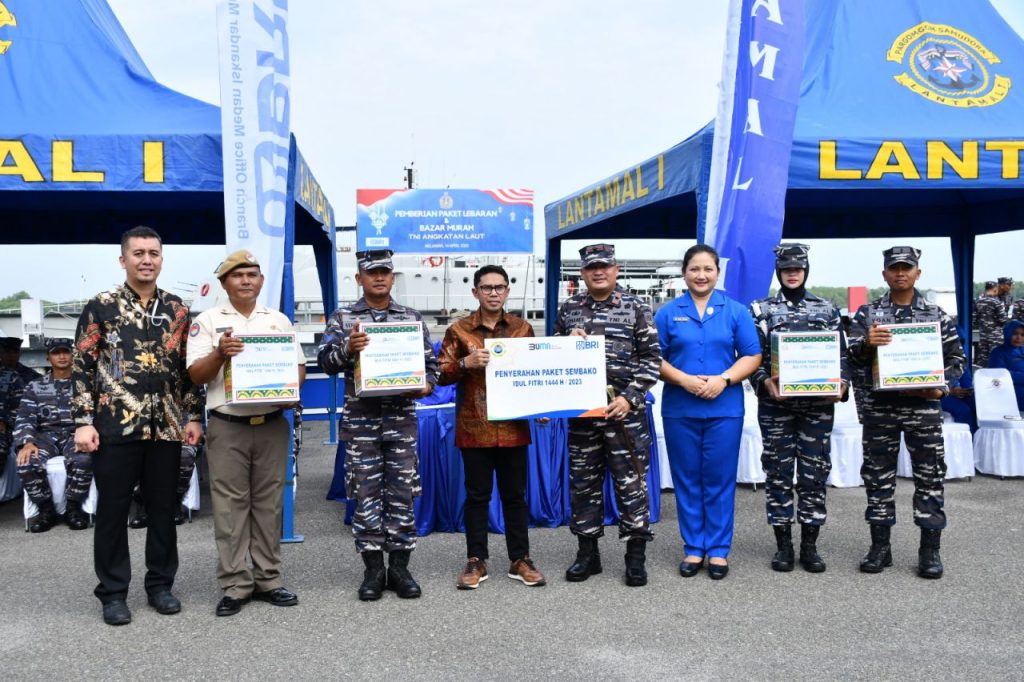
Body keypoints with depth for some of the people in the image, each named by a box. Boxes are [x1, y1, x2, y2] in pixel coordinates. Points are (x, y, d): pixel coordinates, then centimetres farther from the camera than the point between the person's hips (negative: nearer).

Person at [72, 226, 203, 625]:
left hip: (166, 426, 3)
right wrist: (83, 421, -8)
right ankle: (113, 592, 16)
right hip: (115, 425, -3)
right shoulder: (100, 307, 0)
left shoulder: (177, 310, 9)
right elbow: (82, 367, -2)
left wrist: (193, 416, 7)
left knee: (163, 508, 10)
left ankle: (160, 584, 23)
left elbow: (188, 368, 13)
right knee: (112, 510, 5)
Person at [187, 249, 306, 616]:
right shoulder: (208, 321, 2)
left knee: (269, 503, 8)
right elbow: (195, 376, -3)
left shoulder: (279, 320, 12)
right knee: (230, 506, 1)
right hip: (227, 427, -3)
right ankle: (235, 585, 8)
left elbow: (299, 366, 13)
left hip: (272, 424, 3)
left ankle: (268, 579, 16)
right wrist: (219, 353, -21)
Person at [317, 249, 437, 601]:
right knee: (366, 495, 3)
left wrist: (425, 386, -11)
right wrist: (347, 348, -26)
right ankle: (373, 569, 13)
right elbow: (325, 361, -5)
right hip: (361, 420, -1)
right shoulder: (342, 318, 5)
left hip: (402, 418, 1)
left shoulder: (412, 317, 9)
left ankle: (400, 566, 14)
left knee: (401, 493, 4)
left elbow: (430, 363, 10)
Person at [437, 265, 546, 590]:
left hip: (513, 426, 2)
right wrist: (466, 363, -18)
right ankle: (476, 561, 17)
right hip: (474, 427, -1)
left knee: (515, 494, 9)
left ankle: (520, 560, 19)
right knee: (477, 495, 7)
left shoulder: (523, 328, 7)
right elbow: (441, 374, 0)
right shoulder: (458, 330, 1)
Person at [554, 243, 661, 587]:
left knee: (631, 483, 1)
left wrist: (629, 397, -12)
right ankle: (587, 553, 21)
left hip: (624, 410, -3)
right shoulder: (568, 309, 9)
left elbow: (651, 358, -3)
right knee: (583, 483, 9)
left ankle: (636, 556, 12)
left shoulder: (636, 307, 0)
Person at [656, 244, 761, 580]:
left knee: (720, 479, 4)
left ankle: (719, 550, 15)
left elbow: (752, 356, 1)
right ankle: (693, 548, 18)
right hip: (679, 409, 1)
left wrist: (723, 379, -14)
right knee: (687, 480, 7)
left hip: (725, 408, 0)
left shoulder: (736, 311, 4)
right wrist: (683, 379, -15)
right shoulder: (667, 313, 4)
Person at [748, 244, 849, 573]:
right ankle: (783, 545, 13)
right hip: (775, 404, -1)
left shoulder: (827, 310, 10)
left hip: (818, 405, 1)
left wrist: (841, 383, -8)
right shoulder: (761, 310, 5)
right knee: (778, 472, 3)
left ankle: (810, 545, 14)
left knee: (814, 472, 4)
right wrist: (765, 382, -16)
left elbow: (841, 355, 10)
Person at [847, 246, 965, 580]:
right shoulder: (867, 313, 5)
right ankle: (880, 547, 17)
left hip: (923, 406, 0)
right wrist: (866, 344, -21)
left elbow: (956, 358, 7)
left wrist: (941, 388, -9)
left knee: (929, 476, 2)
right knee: (878, 476, 6)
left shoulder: (936, 315, 6)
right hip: (879, 408, 0)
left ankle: (930, 550, 12)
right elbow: (851, 357, 0)